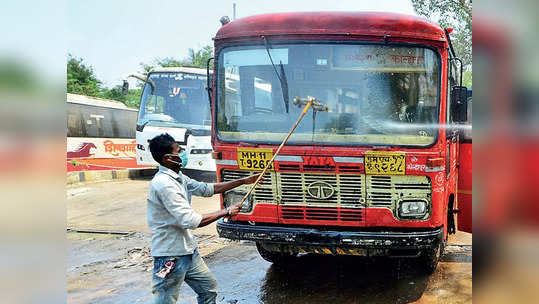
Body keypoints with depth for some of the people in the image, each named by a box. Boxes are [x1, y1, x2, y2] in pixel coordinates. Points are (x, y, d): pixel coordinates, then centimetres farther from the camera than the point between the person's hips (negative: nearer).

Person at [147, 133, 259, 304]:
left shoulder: (178, 178, 8)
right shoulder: (164, 184, -23)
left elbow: (207, 189, 18)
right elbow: (190, 221, -26)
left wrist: (243, 181, 16)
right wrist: (225, 212, -16)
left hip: (188, 251, 10)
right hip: (171, 256, -10)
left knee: (209, 288, 20)